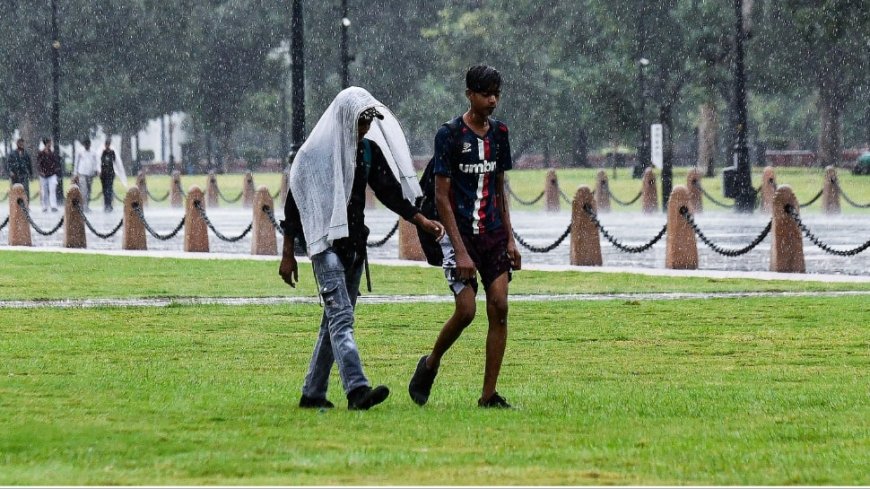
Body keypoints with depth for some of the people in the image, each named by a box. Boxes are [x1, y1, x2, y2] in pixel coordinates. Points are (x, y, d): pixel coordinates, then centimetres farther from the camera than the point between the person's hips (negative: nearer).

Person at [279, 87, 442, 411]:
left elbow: (389, 190, 11)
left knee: (335, 321, 11)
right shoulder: (315, 153, -9)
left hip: (354, 244, 7)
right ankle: (357, 390, -31)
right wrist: (288, 255, -4)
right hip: (325, 243, -7)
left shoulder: (369, 151, 8)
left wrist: (420, 220, -3)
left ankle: (313, 393, 19)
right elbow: (294, 203, -5)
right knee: (341, 316, -18)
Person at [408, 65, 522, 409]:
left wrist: (510, 238, 10)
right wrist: (460, 251, -16)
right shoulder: (450, 135, -10)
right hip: (461, 234, -5)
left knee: (499, 307, -5)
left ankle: (488, 395, -2)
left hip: (494, 235, 5)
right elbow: (442, 197, -11)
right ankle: (430, 365, 17)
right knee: (466, 310, -12)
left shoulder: (498, 133, 9)